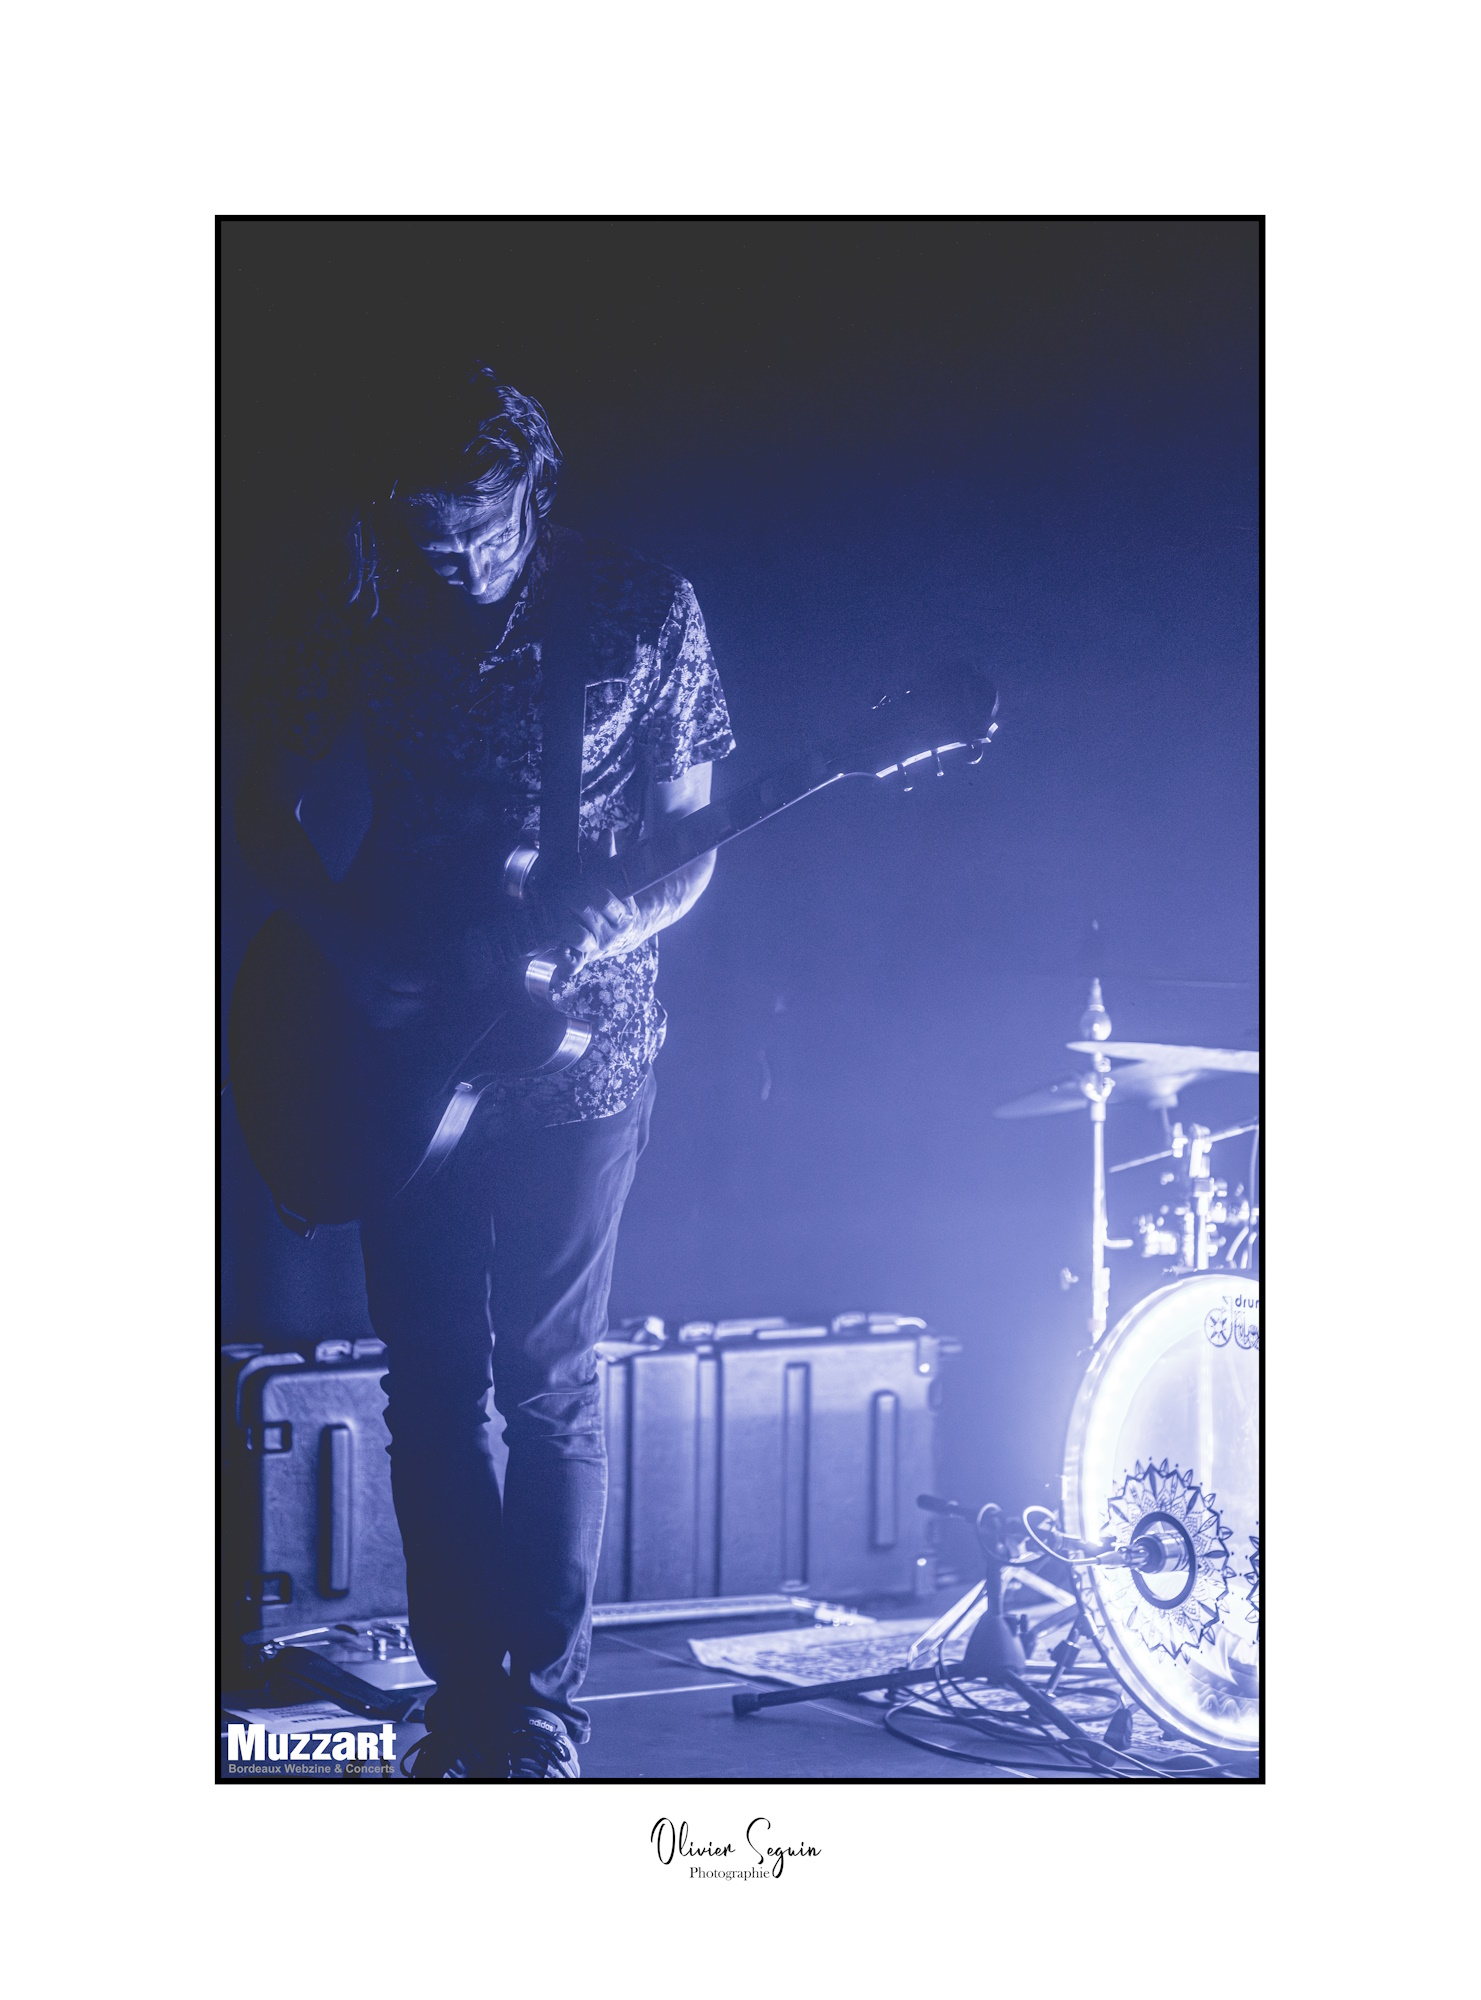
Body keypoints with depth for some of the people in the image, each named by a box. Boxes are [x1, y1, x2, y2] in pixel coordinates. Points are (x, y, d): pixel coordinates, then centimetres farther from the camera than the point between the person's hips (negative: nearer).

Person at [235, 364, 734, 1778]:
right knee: (430, 1385, 6)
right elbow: (265, 812, 7)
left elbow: (689, 842, 0)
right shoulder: (343, 623, -2)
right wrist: (349, 948, -9)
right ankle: (467, 1696, 20)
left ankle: (543, 1702, 17)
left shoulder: (645, 615, -5)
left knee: (547, 1384, 3)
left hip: (579, 1049, -1)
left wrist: (613, 930, -21)